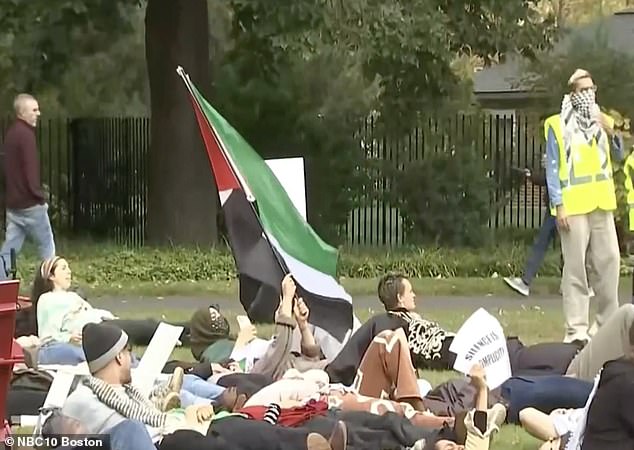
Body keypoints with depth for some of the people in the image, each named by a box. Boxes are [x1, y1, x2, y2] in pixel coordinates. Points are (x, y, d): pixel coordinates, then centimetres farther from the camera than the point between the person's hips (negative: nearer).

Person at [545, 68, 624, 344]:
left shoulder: (601, 121, 14)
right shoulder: (557, 126, -2)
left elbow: (618, 156, 18)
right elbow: (552, 169, -4)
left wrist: (612, 134, -2)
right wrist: (558, 206, -12)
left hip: (602, 205, 5)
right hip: (574, 207, -5)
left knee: (610, 262, 3)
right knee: (575, 268, -5)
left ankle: (607, 323, 13)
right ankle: (576, 328, -4)